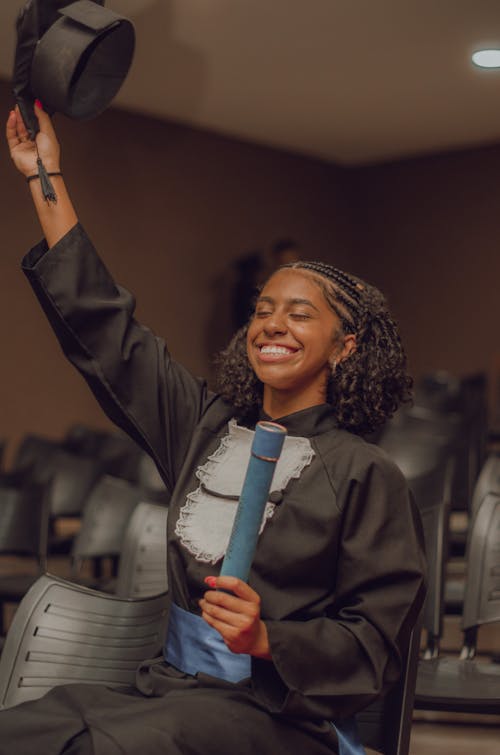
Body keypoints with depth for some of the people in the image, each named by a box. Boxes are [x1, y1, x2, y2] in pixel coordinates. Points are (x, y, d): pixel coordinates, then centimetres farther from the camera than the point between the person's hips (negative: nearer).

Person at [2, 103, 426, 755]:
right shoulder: (207, 426, 12)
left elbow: (377, 641, -4)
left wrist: (267, 639, -22)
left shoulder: (364, 474, -4)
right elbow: (105, 330, 16)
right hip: (174, 685, 5)